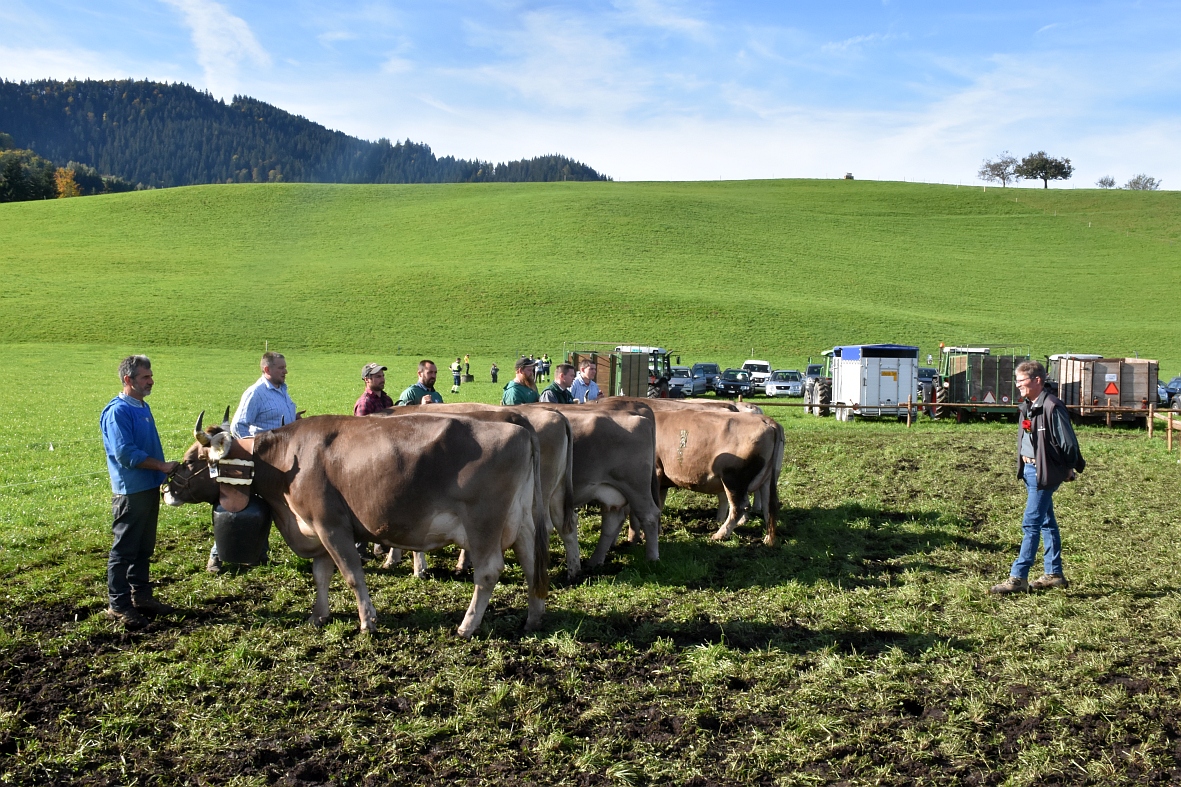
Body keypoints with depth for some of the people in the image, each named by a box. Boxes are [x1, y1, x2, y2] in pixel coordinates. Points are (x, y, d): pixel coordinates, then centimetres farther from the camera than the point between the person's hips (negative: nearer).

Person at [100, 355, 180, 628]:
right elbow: (126, 454, -23)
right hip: (130, 491, -9)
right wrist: (162, 466, -20)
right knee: (125, 549, 0)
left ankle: (141, 596, 25)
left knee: (144, 548, 15)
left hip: (150, 488, 9)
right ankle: (119, 605, 8)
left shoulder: (143, 407, 12)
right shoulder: (117, 411, -16)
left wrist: (165, 472, 16)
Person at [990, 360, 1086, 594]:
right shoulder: (1027, 406, 11)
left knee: (1031, 524, -7)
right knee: (1046, 523, 16)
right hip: (1030, 470, 10)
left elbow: (1068, 441, -15)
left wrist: (1069, 469, -5)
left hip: (1044, 473, -10)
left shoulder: (1052, 407, -18)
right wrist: (1024, 467, 14)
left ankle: (1018, 577, -4)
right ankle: (1054, 574, 25)